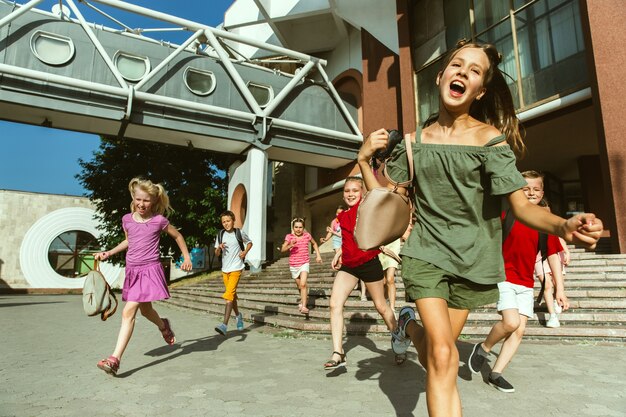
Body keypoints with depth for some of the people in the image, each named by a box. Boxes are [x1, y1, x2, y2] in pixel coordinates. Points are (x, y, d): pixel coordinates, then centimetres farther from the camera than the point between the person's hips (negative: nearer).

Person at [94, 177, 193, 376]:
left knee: (128, 312, -14)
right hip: (132, 270, 6)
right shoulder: (127, 219, 4)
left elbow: (178, 236, 7)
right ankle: (163, 326, 51)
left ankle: (115, 358, -12)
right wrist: (109, 253, 14)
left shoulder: (159, 220, -8)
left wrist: (187, 257, 7)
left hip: (150, 269, -6)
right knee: (145, 310, 20)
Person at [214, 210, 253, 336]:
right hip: (225, 269, 5)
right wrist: (219, 247, -13)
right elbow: (217, 254, 8)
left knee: (229, 294, -16)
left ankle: (224, 325, -22)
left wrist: (245, 252, -5)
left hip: (236, 268, -5)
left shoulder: (240, 233, -4)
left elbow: (250, 243, 13)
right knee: (232, 294, 17)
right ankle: (238, 315, 41)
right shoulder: (220, 235, 4)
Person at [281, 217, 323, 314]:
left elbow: (314, 244, 15)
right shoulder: (289, 236, -9)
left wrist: (318, 255, 9)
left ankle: (303, 306, -15)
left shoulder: (307, 235, -5)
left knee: (303, 284, -20)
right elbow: (282, 249, -16)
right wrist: (290, 246, -34)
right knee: (299, 286, 19)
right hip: (293, 265, 2)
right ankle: (304, 298, 47)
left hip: (304, 263, -1)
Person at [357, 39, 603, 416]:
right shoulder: (414, 141, -1)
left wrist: (563, 226, -36)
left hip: (472, 258, 1)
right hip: (426, 252, 0)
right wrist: (364, 160, -11)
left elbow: (522, 205, -15)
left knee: (437, 352, 13)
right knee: (444, 356, -14)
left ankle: (410, 325, 43)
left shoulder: (489, 138, -8)